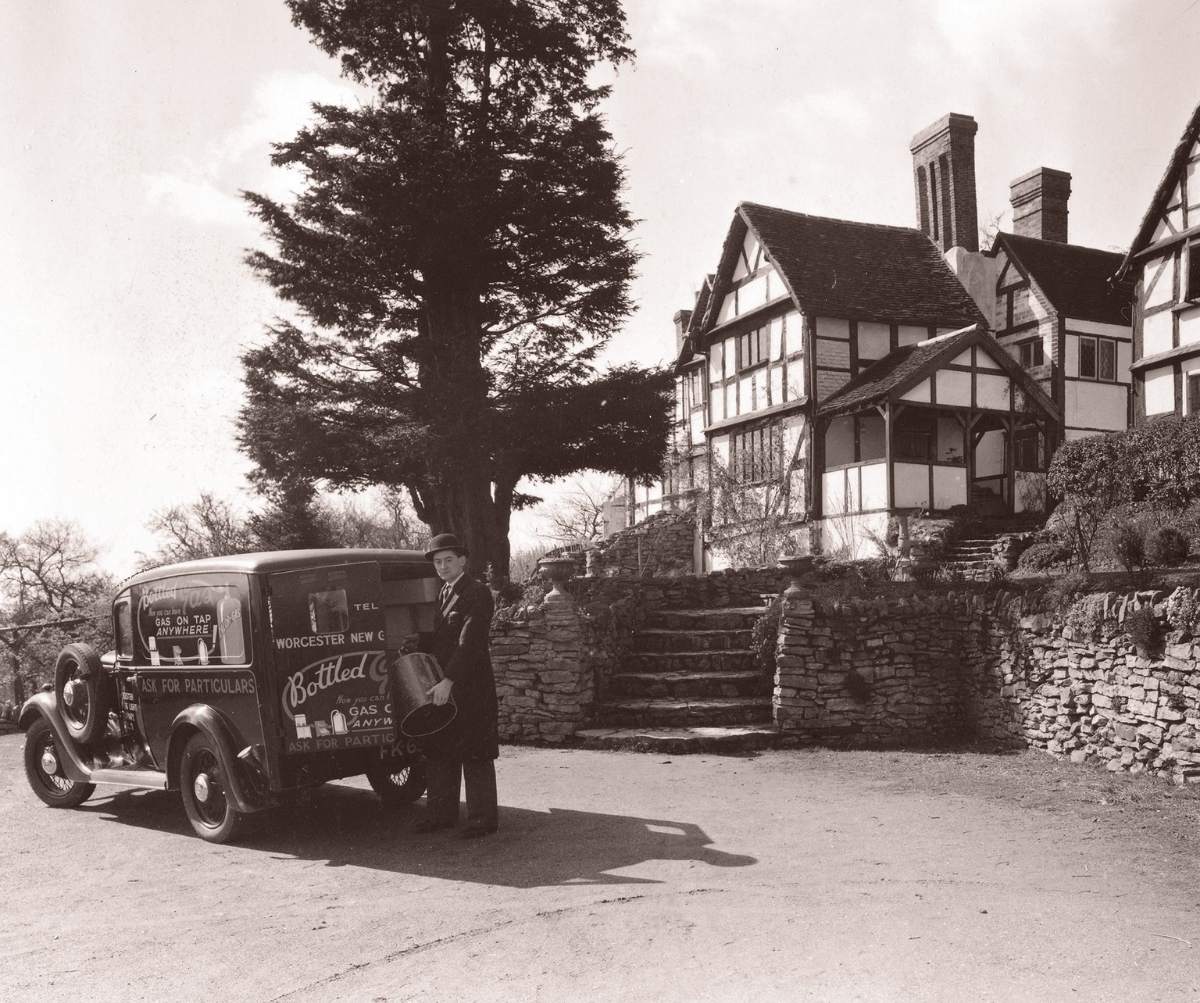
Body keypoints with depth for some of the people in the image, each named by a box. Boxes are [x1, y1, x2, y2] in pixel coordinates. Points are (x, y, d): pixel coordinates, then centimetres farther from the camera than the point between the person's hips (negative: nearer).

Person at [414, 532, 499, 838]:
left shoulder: (477, 593, -11)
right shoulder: (440, 595, 15)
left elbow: (470, 642, -21)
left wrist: (449, 681, -26)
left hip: (470, 687, -8)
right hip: (440, 687, 8)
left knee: (475, 755, -1)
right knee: (440, 752, 13)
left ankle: (482, 818, 7)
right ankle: (442, 813, 23)